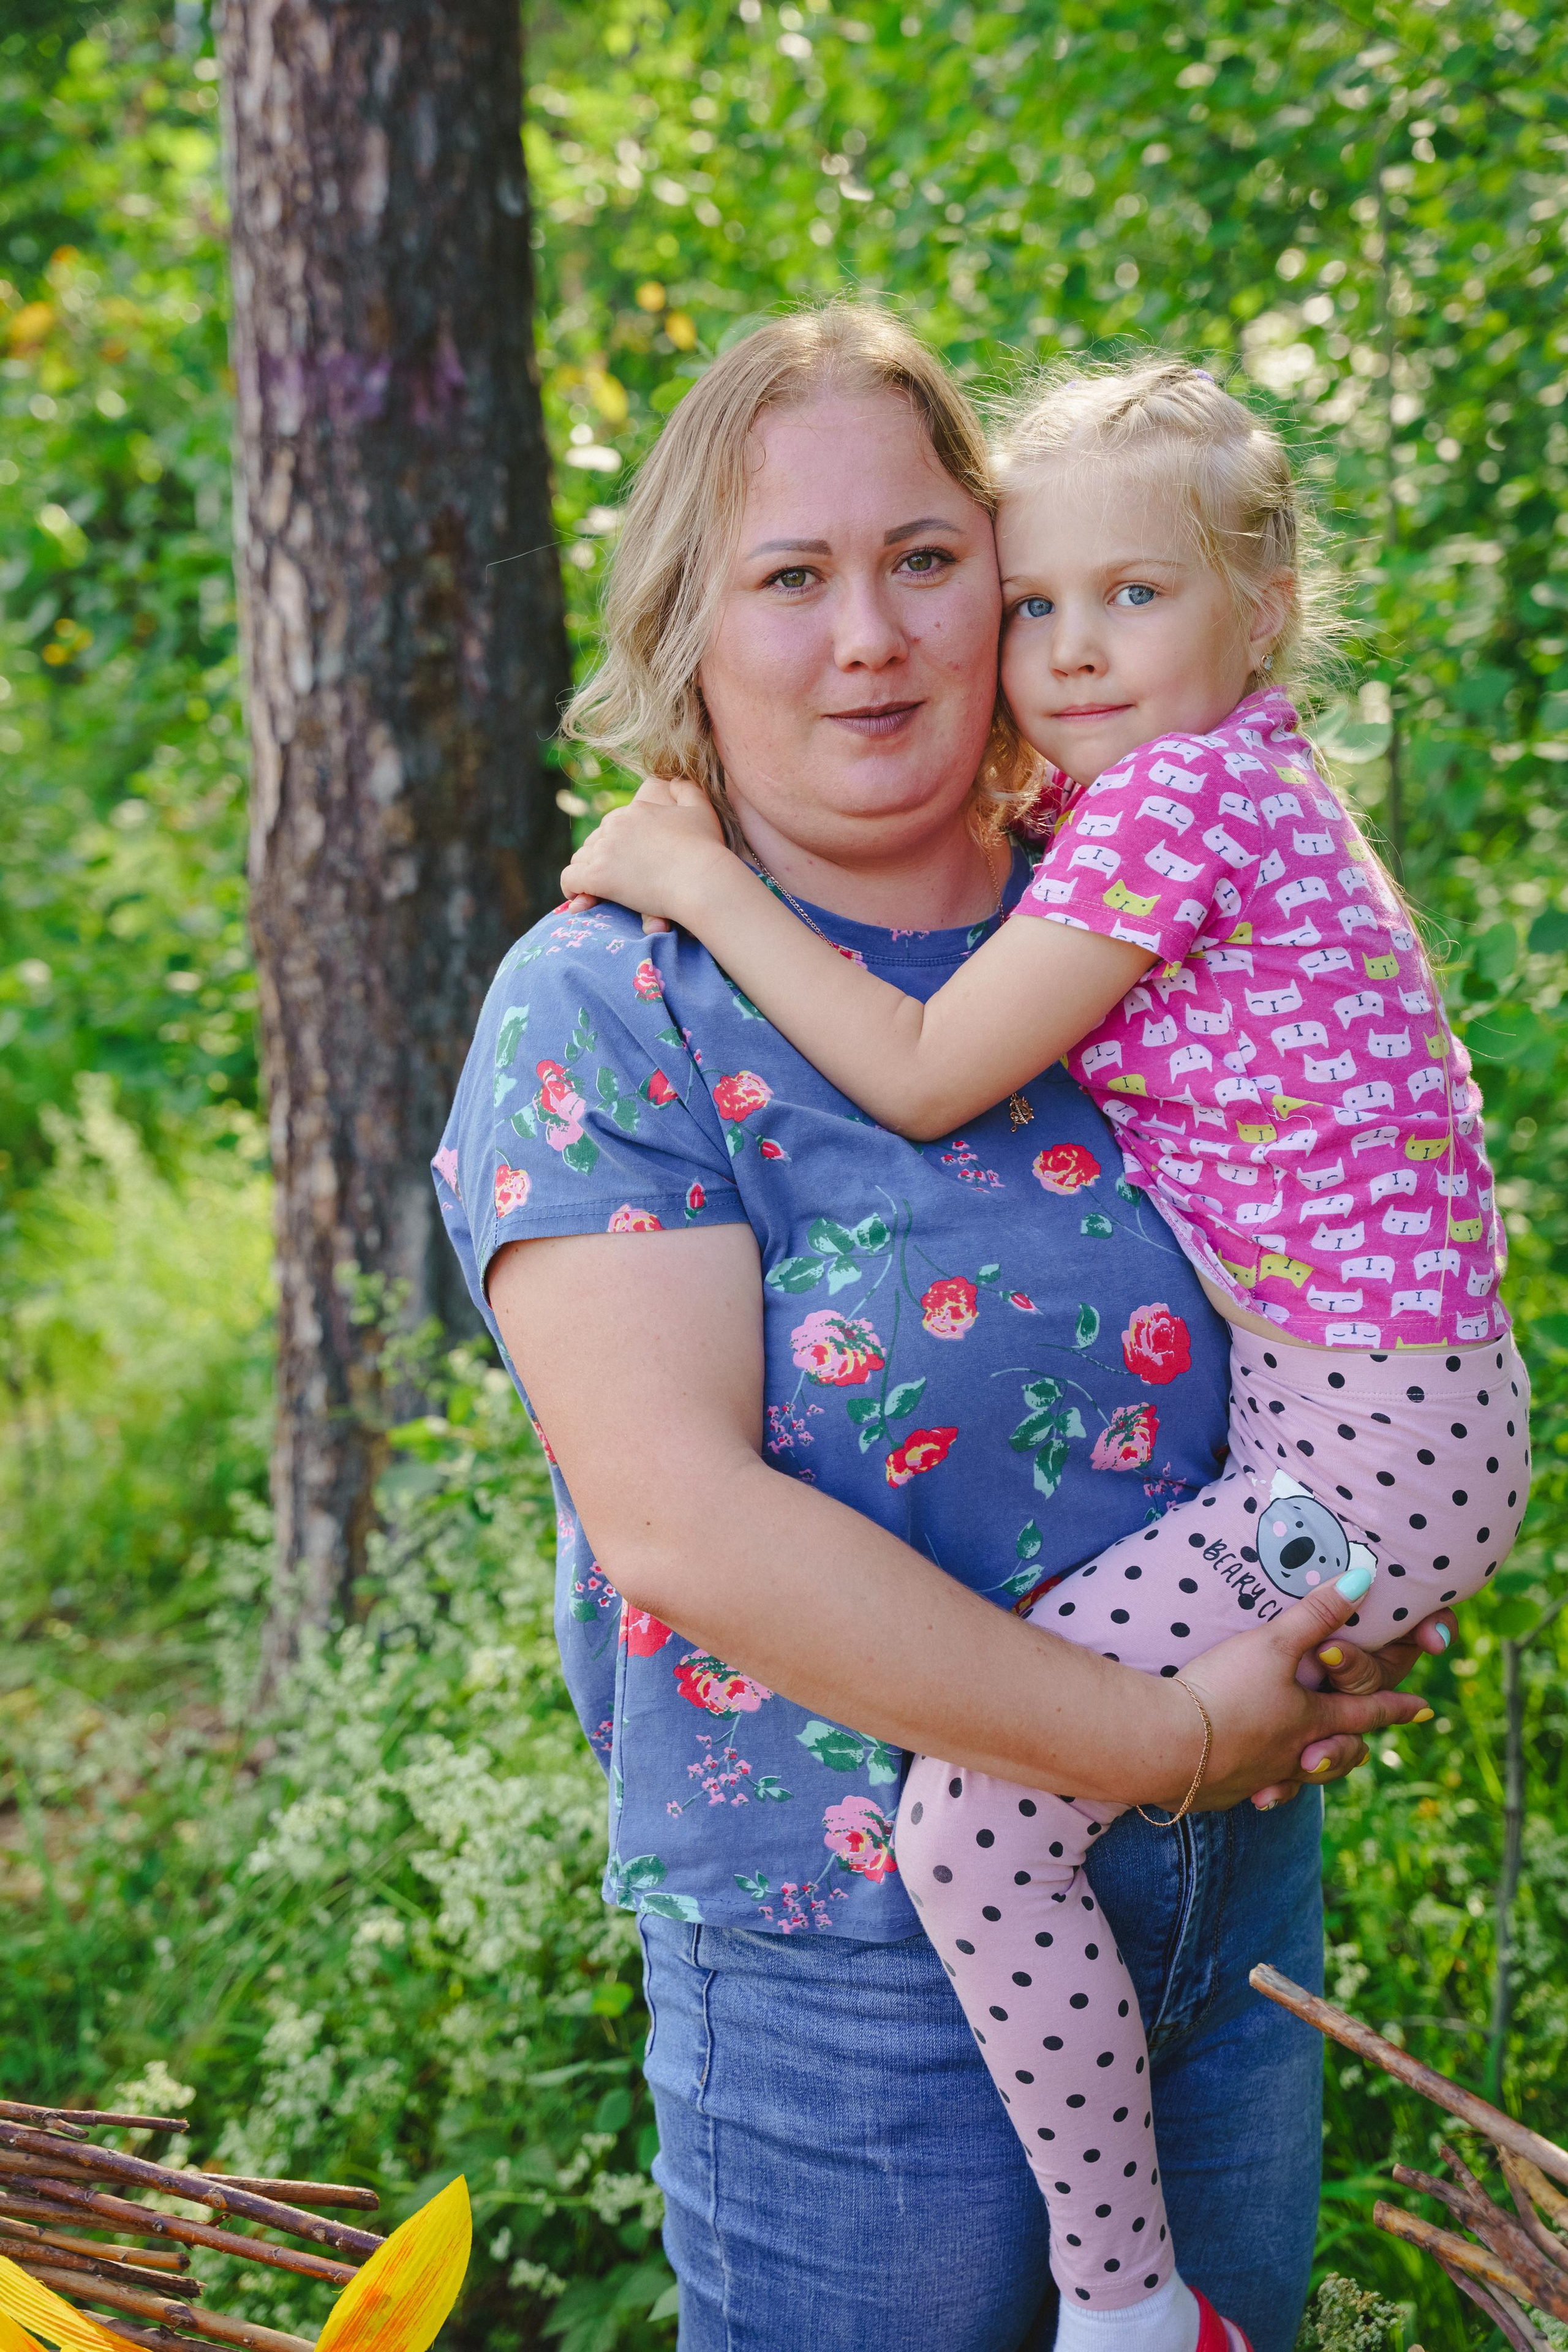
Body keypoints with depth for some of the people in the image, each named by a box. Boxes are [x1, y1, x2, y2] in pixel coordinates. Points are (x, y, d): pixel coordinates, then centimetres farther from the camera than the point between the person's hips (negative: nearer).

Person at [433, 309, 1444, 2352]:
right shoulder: (606, 1008, -11)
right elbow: (680, 1515, -21)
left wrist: (1365, 1622, -4)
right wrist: (1163, 1737, -21)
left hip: (1235, 1906, 5)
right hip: (858, 1957, -5)